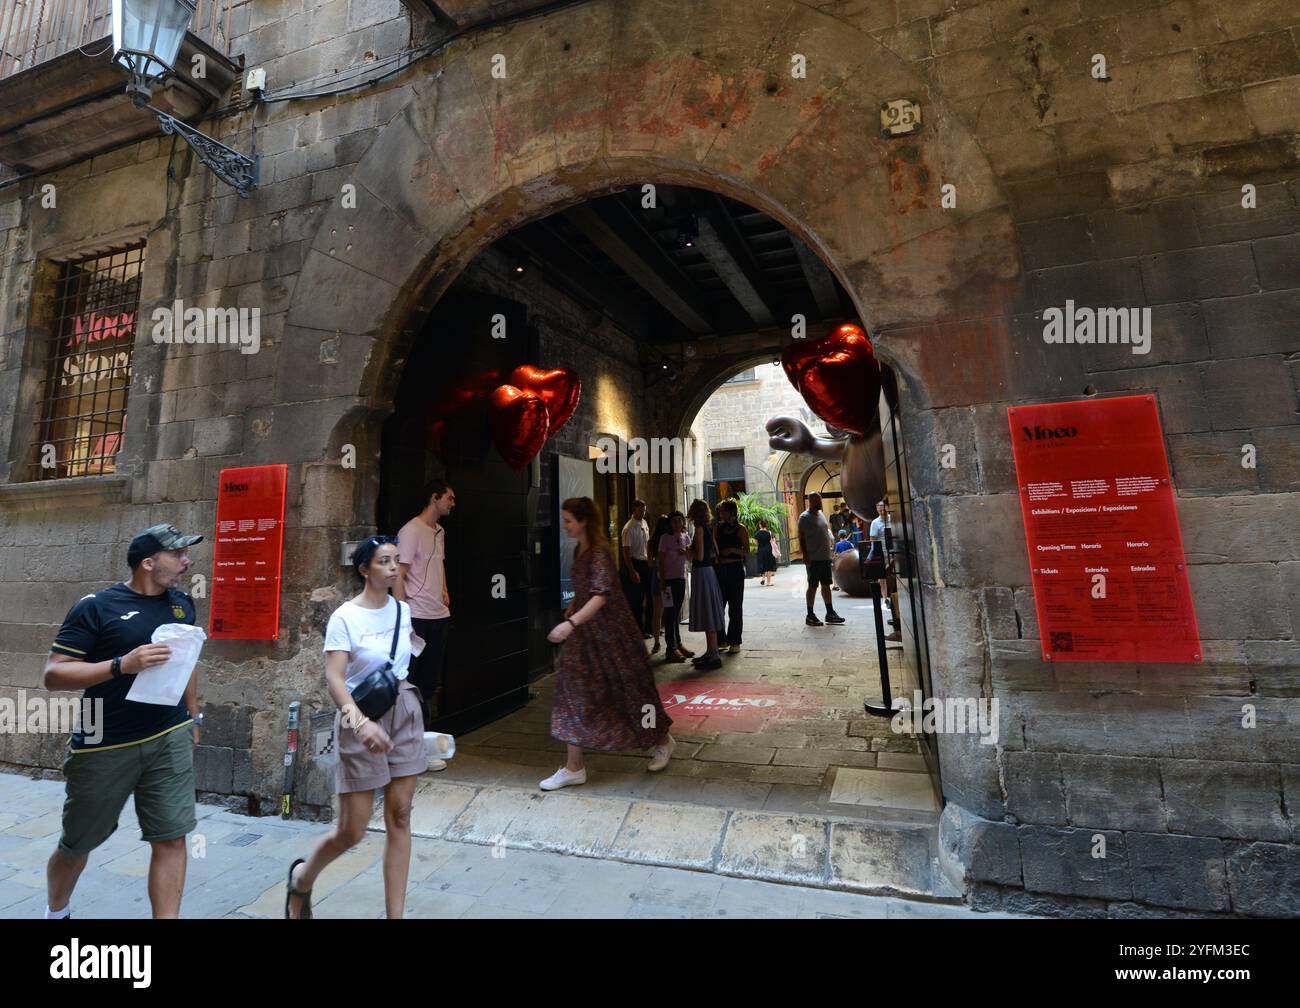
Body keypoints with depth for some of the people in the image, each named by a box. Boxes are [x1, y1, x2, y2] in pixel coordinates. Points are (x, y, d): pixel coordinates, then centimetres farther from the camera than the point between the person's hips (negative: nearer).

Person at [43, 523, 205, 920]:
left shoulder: (182, 603, 4)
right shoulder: (96, 607, -11)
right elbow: (53, 674, -13)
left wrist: (193, 716, 16)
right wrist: (122, 665, -28)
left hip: (170, 739, 3)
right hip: (105, 746, -2)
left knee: (171, 838, -1)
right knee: (77, 843, 19)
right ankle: (55, 911, 48)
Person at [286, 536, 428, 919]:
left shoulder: (403, 609, 2)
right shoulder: (345, 617, -14)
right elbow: (333, 678, -22)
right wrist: (361, 721, -36)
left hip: (405, 712, 5)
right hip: (362, 718, -4)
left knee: (399, 816, 6)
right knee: (351, 832, 5)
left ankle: (395, 912, 19)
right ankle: (302, 876, 38)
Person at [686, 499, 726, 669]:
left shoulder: (700, 528, -14)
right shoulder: (709, 528, 10)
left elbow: (700, 556, -19)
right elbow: (715, 553, 15)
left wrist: (687, 552, -2)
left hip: (702, 572, -9)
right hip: (708, 571, 9)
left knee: (707, 615, -4)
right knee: (708, 615, 15)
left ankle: (714, 657, 0)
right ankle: (711, 653, 24)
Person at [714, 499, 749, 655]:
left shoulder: (741, 529, -2)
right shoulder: (717, 528, 9)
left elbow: (747, 551, -5)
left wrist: (733, 550, -20)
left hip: (735, 570, -4)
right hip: (720, 570, 4)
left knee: (735, 607, 1)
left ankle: (735, 642, 10)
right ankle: (721, 639, 20)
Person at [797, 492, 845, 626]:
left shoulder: (821, 514, 15)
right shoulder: (805, 517, -10)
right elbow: (801, 538, -13)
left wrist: (829, 552, 16)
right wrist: (805, 556, -19)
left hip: (825, 557, 8)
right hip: (813, 559, -8)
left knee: (826, 585, 12)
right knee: (812, 586, -1)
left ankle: (830, 613, 19)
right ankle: (810, 616, 6)